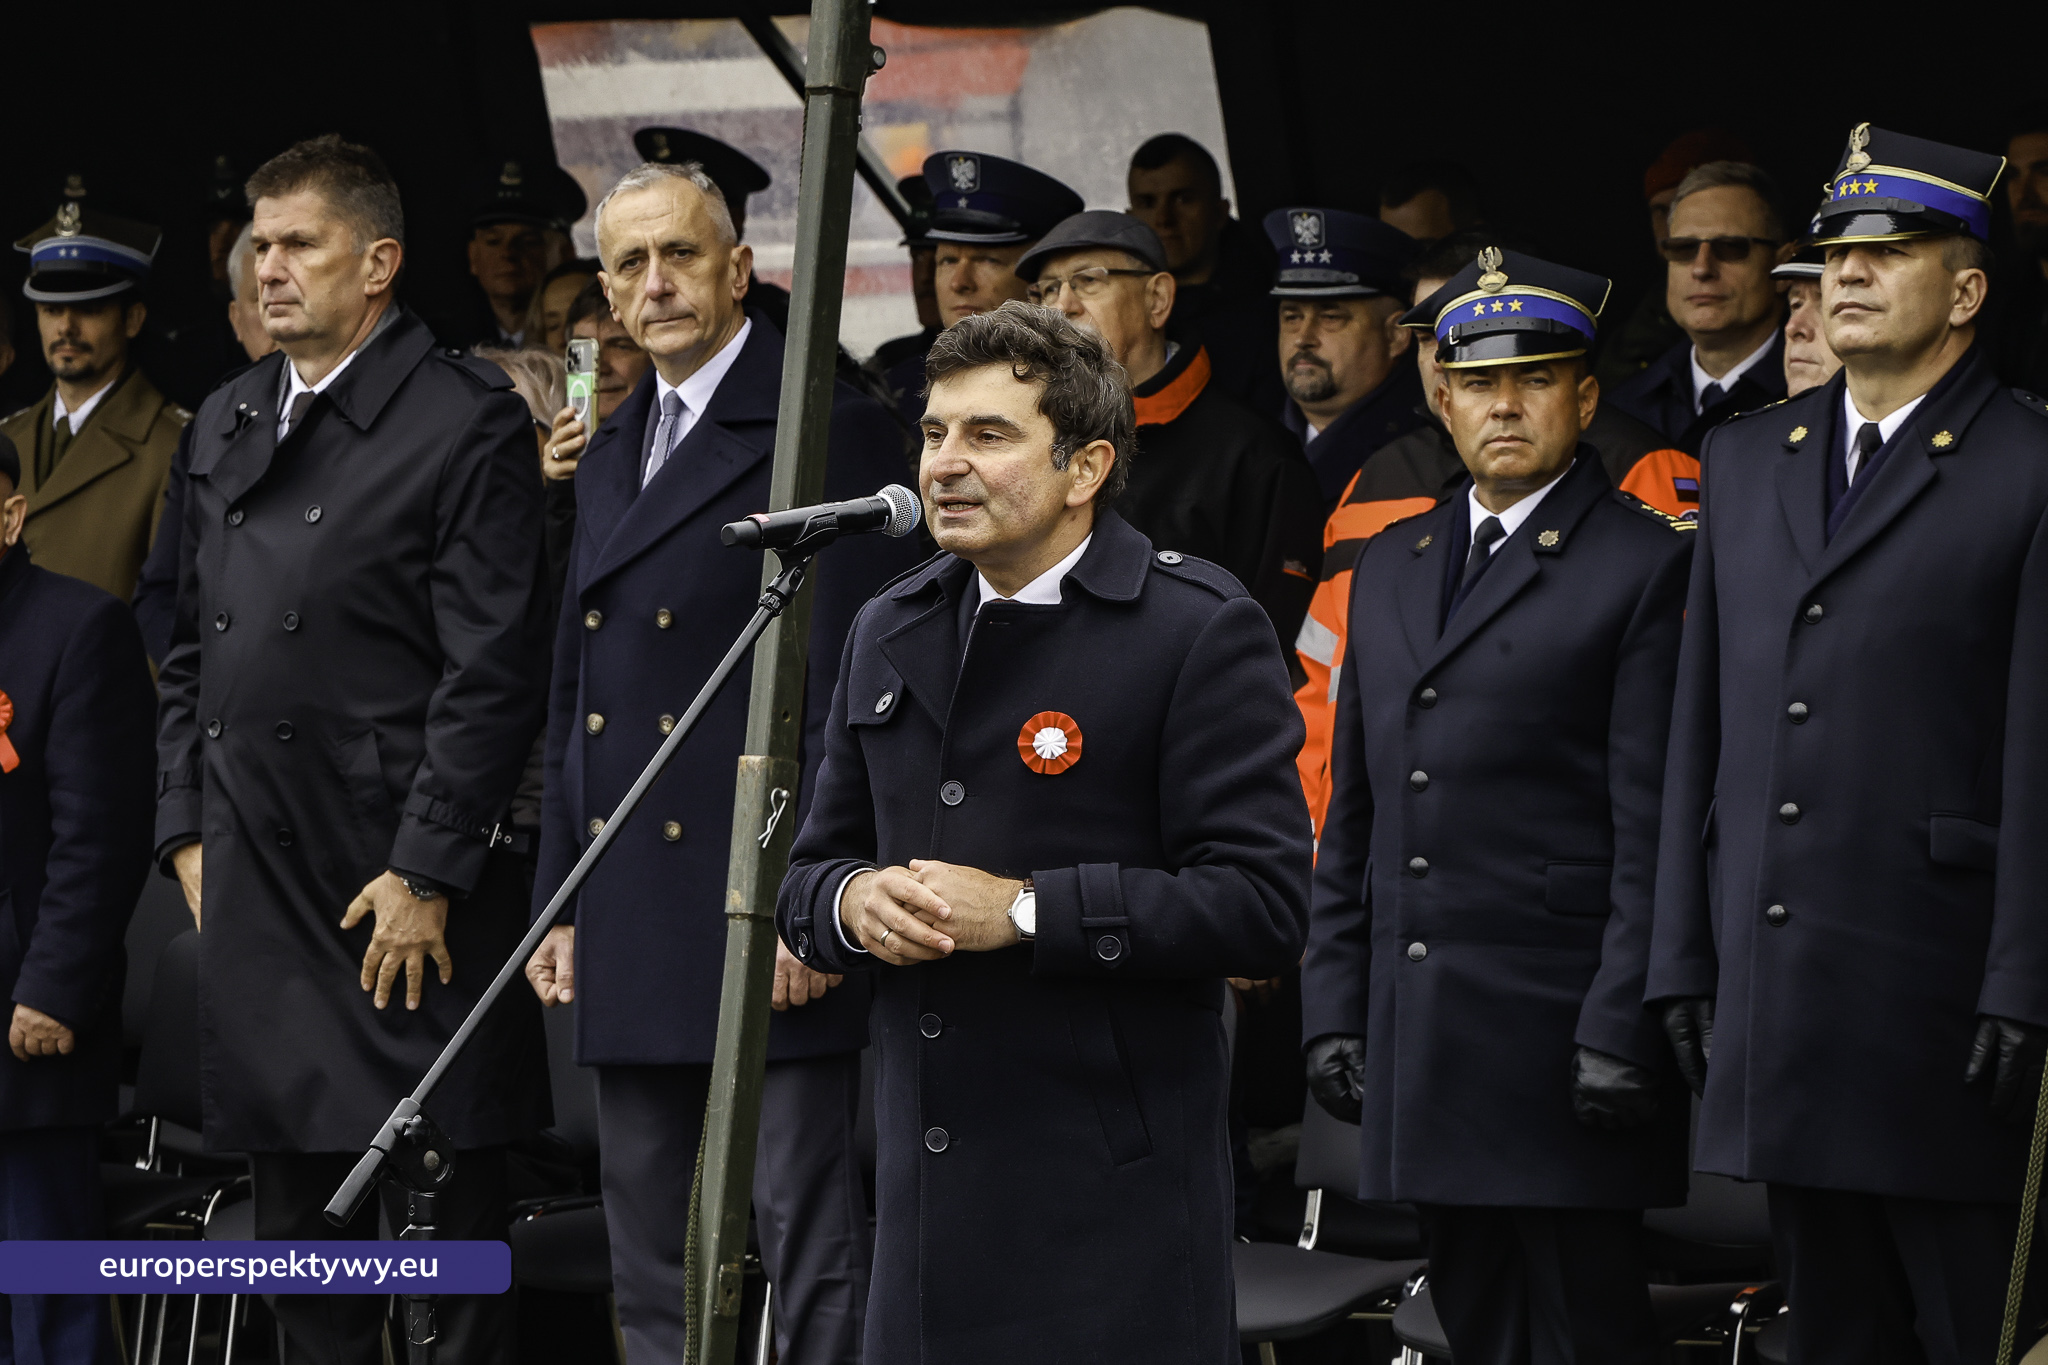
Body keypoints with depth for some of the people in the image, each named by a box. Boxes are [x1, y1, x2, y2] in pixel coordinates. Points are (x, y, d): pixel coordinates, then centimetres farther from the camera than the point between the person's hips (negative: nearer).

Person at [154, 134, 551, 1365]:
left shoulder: (468, 421, -8)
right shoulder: (229, 422, 15)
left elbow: (495, 672, -12)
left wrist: (427, 872, -15)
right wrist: (187, 832, 11)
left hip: (409, 891, -7)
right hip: (257, 888, 7)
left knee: (444, 1217, -2)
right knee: (296, 1212, 12)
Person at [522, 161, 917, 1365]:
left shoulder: (831, 433, -7)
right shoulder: (612, 458, 19)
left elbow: (850, 685, -13)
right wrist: (560, 899, 16)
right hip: (633, 926, 8)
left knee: (807, 1230, -7)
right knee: (649, 1259, 11)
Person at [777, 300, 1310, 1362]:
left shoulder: (1201, 630, -6)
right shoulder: (890, 632, 15)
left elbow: (1263, 905, -14)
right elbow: (811, 873, 21)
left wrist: (1025, 912, -17)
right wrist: (851, 901, -4)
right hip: (928, 1187, 6)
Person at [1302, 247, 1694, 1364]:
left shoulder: (1647, 566, -3)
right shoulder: (1390, 567, 17)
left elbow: (1654, 825, -9)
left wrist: (1622, 1032, -15)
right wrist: (1333, 1008, 12)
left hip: (1559, 1021, -6)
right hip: (1419, 1040, 6)